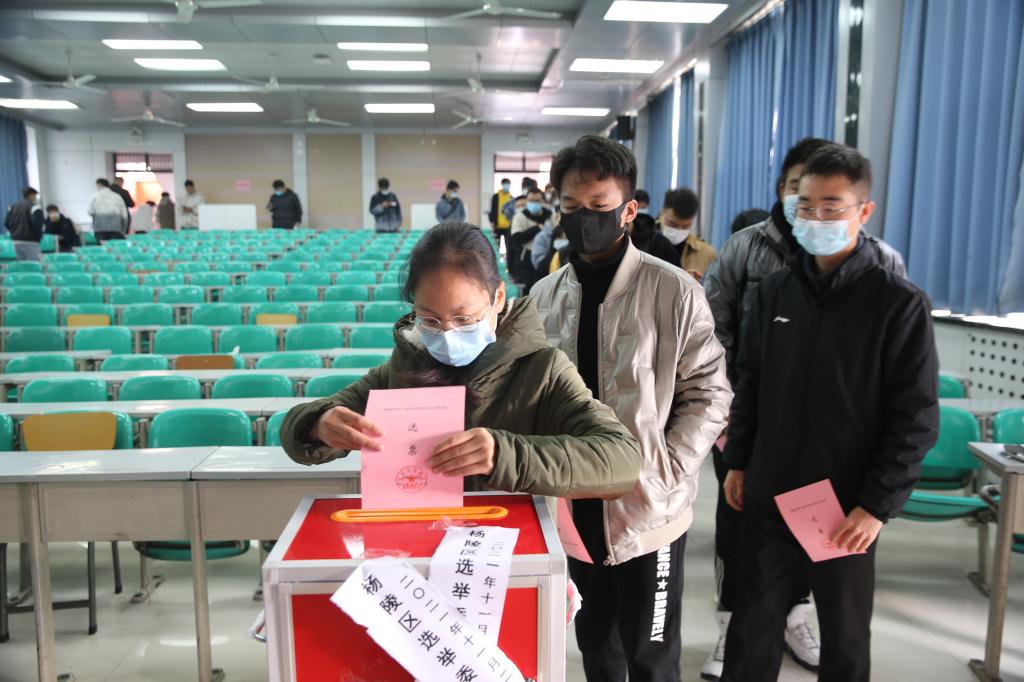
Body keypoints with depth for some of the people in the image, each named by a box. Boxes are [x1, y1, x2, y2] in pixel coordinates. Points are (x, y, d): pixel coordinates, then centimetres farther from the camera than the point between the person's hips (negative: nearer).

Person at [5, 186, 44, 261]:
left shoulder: (13, 207, 15)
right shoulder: (34, 207, -9)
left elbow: (6, 223, 12)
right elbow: (37, 225, -18)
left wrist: (15, 233, 17)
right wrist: (39, 238, -4)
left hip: (16, 242, 8)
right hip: (30, 242, -8)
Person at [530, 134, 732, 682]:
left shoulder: (673, 291, -11)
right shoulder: (544, 296, 2)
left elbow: (709, 394, -7)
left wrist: (664, 476, -16)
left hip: (647, 513, -3)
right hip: (573, 509, 4)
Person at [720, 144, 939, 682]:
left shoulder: (899, 303, -10)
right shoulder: (775, 290, 3)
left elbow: (915, 419, -11)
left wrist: (877, 505, -15)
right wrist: (738, 462, 8)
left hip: (848, 509, -3)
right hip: (768, 497, 3)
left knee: (845, 638, 17)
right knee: (751, 626, 15)